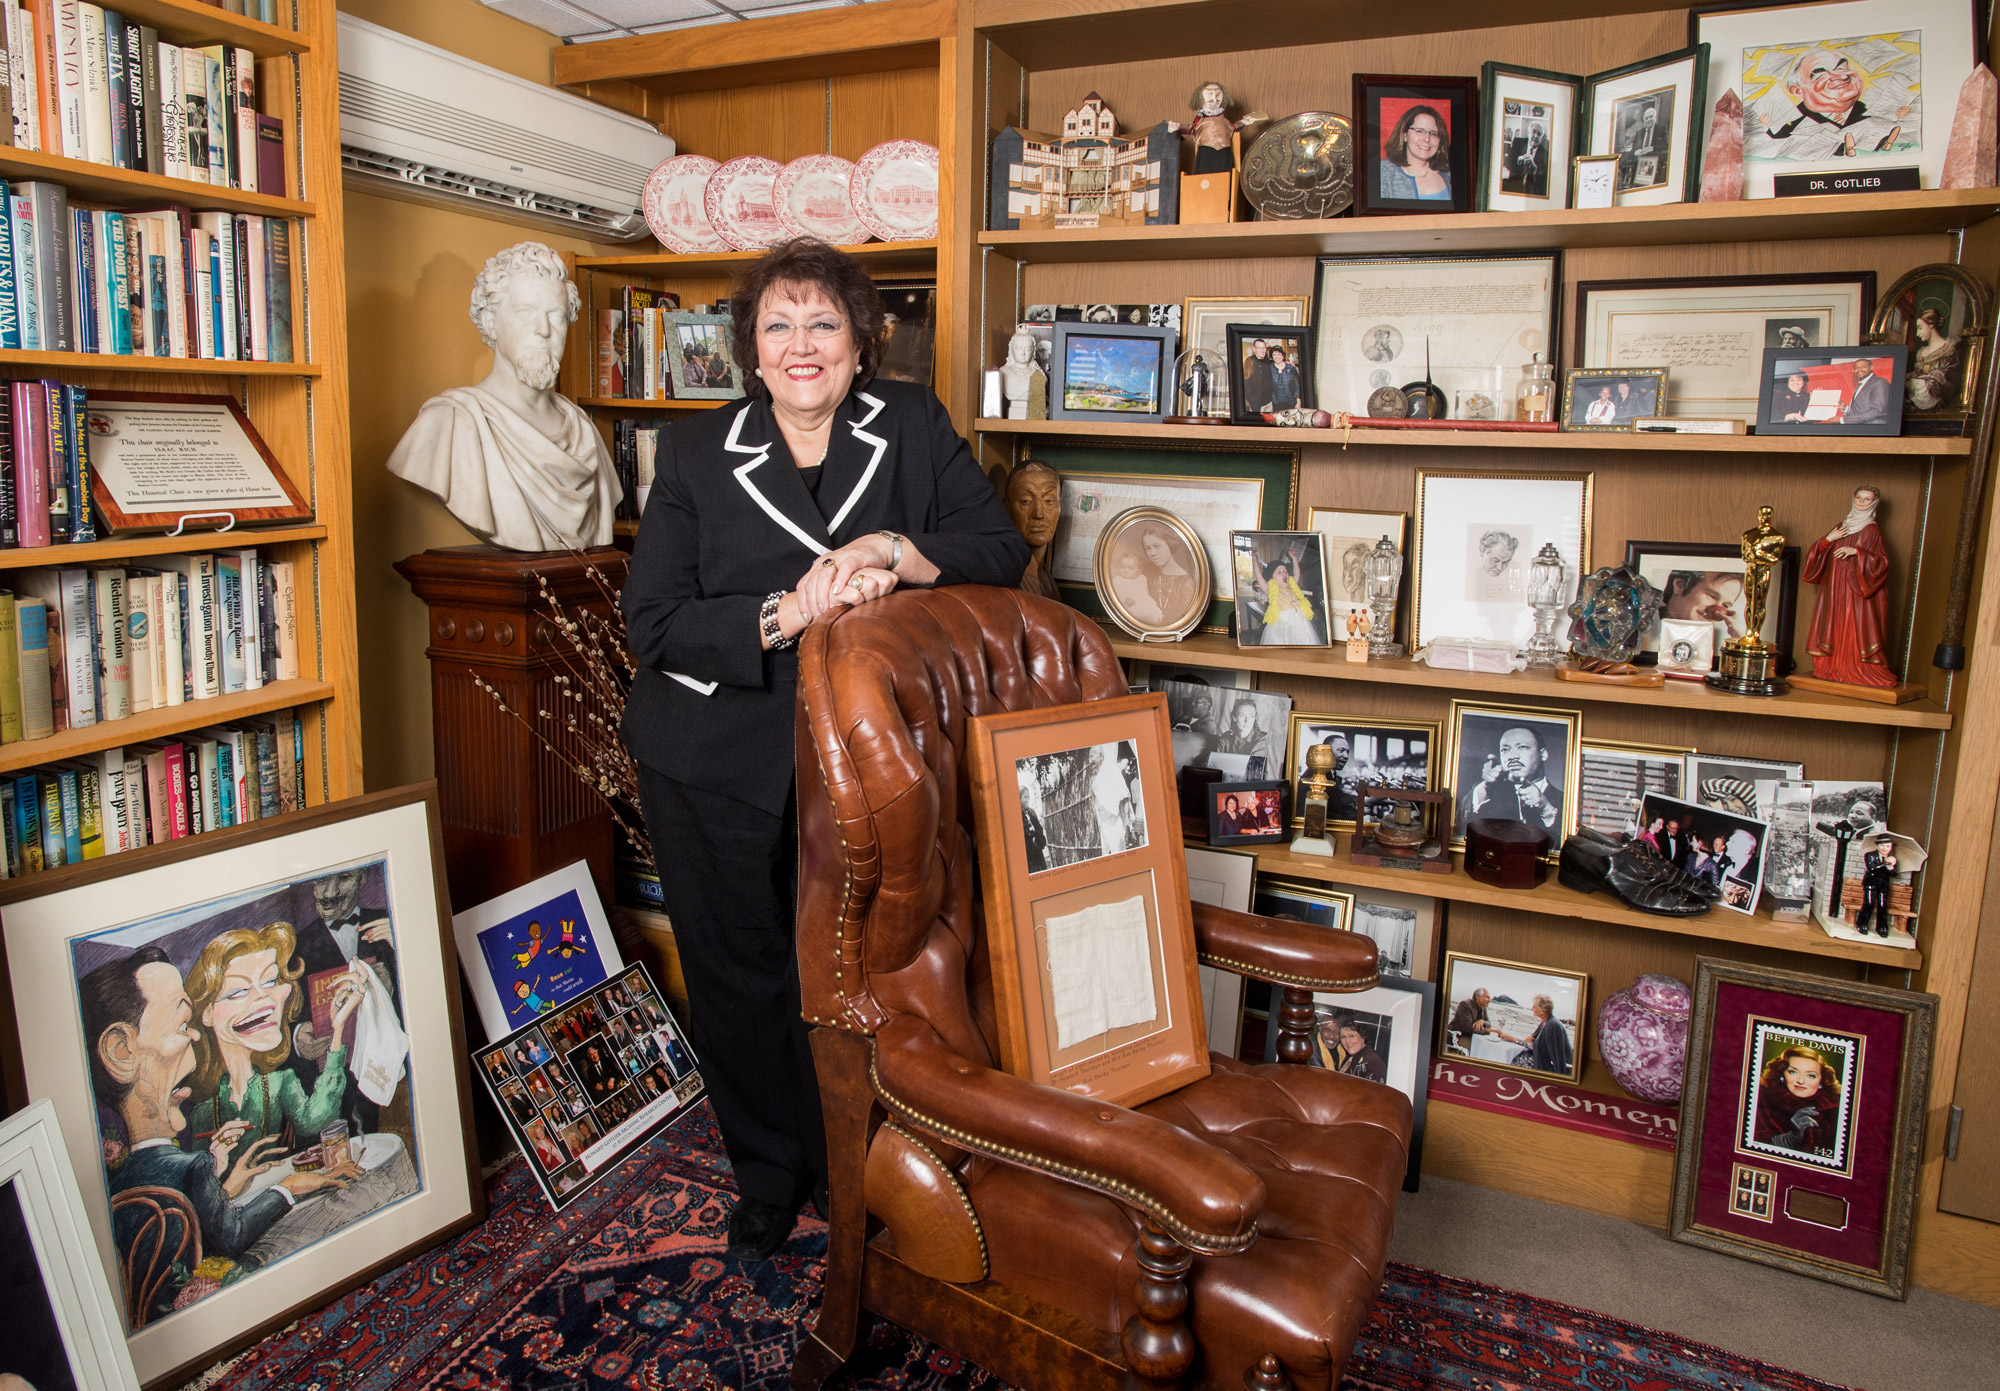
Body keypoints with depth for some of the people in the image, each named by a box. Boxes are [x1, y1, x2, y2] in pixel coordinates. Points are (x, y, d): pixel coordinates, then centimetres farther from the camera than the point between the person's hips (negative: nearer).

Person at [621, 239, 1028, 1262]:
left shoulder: (914, 426, 2)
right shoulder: (695, 452, -2)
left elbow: (1003, 552, -5)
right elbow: (652, 625, -8)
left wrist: (891, 549, -22)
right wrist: (786, 614, -23)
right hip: (715, 765, 1)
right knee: (737, 975, 11)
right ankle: (768, 1176, 35)